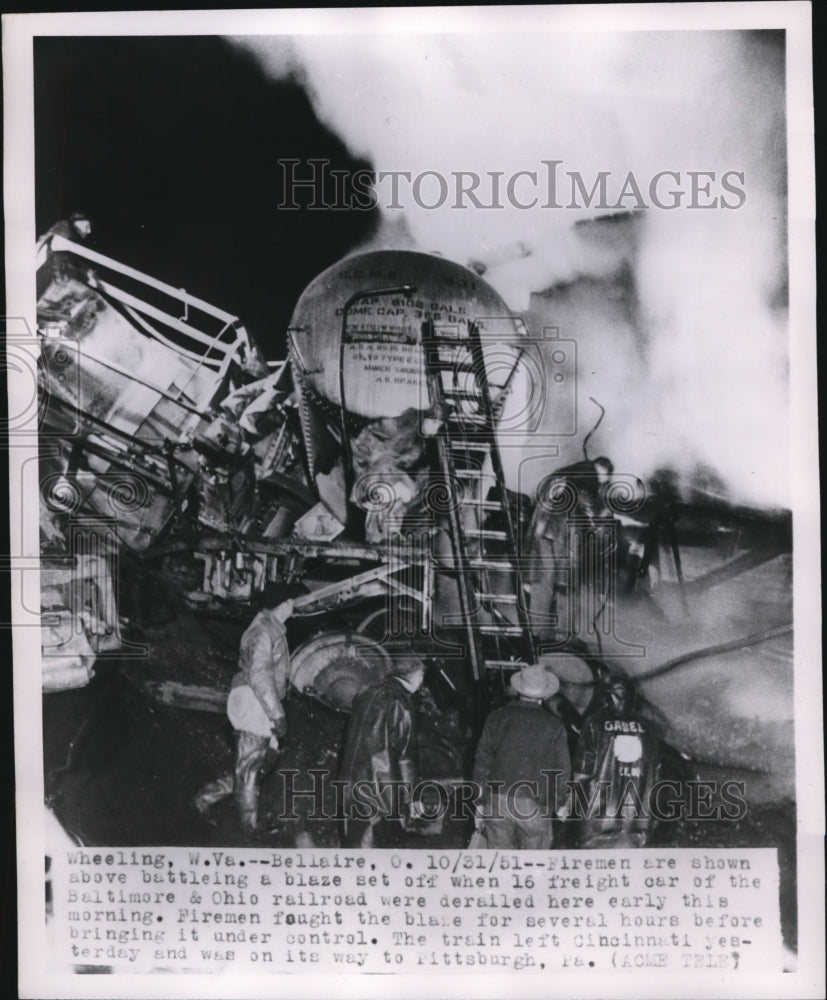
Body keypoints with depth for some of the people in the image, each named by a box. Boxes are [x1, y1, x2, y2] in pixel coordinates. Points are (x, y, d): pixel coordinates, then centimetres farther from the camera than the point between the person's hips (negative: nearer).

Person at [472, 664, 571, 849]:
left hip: (496, 800, 2)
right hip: (534, 805, -1)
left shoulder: (498, 716, 2)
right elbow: (563, 772, 2)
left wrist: (480, 802, 9)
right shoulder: (553, 725, 0)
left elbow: (482, 760, 2)